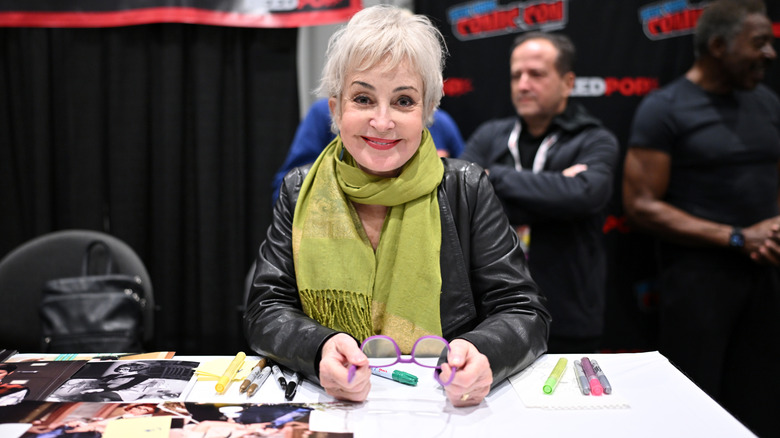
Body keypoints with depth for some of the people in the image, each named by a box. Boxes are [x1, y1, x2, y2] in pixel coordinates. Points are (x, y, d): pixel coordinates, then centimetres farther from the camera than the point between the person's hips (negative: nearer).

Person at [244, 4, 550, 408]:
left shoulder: (467, 190, -2)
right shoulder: (300, 192, 3)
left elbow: (525, 313, -4)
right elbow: (266, 311, -2)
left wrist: (481, 353, -27)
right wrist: (321, 349, -25)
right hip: (326, 409, -1)